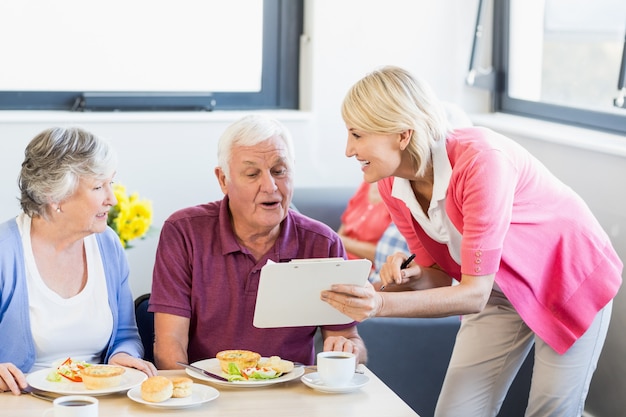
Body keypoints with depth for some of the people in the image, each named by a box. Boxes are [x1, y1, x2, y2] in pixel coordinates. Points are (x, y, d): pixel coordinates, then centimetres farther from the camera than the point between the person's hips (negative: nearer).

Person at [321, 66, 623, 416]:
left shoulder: (480, 160, -35)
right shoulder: (393, 187, -14)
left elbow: (475, 293, -33)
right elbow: (439, 278, -4)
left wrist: (382, 304, -45)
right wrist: (409, 277, -27)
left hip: (571, 281, -5)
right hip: (501, 291, 6)